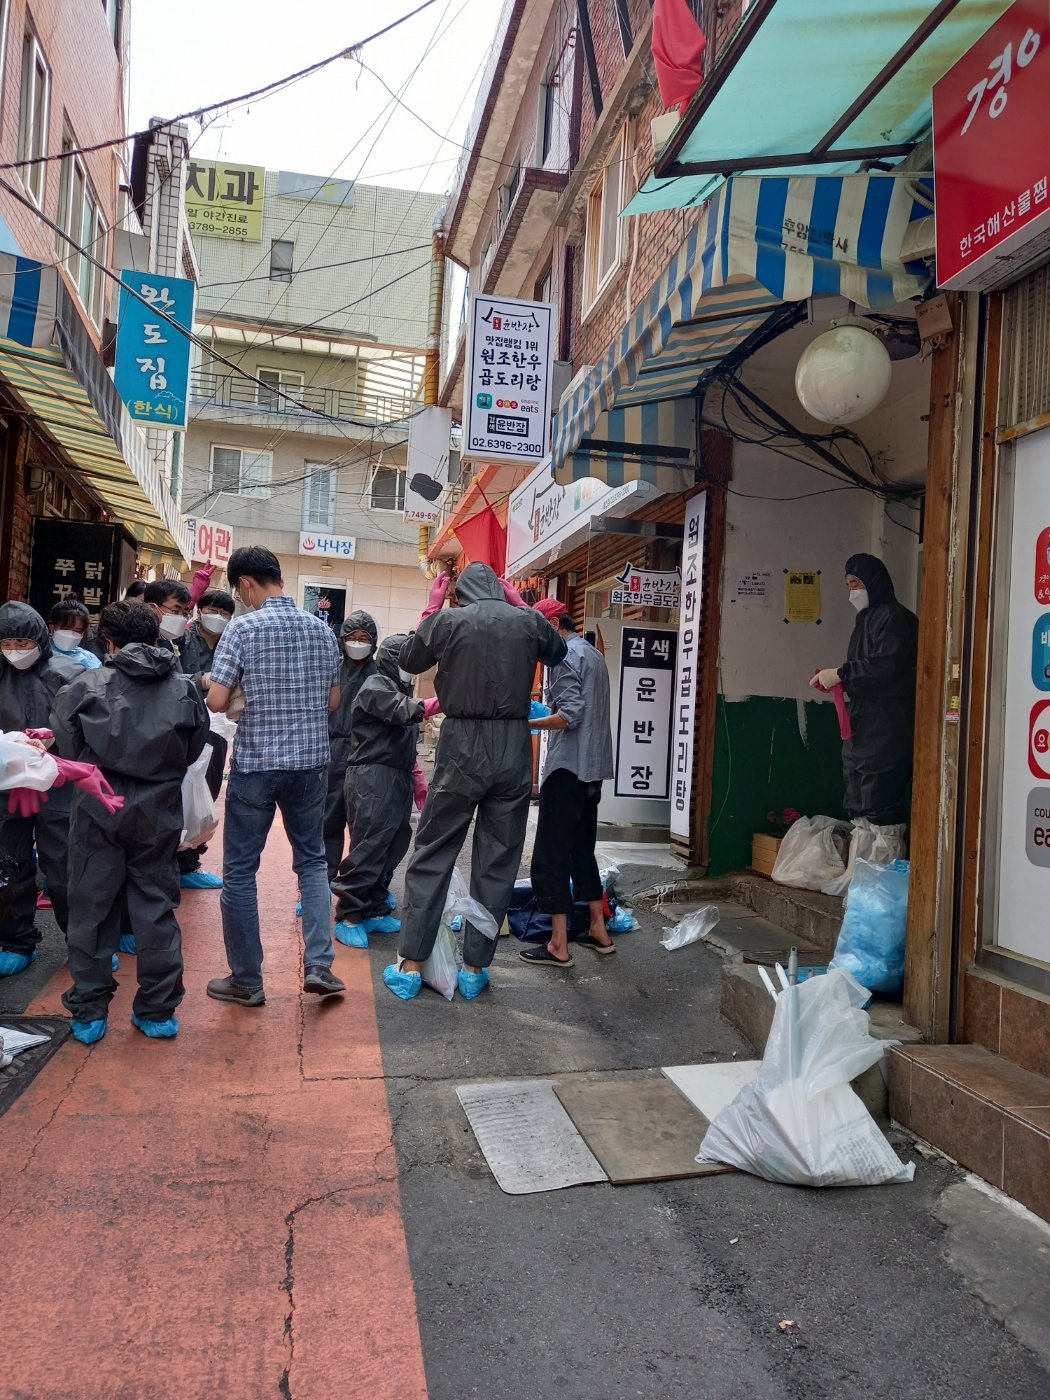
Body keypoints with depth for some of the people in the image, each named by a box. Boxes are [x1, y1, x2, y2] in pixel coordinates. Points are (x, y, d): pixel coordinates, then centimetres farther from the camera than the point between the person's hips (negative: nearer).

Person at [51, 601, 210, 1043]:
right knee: (156, 909, 11)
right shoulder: (185, 690, -2)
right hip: (159, 814, 2)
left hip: (98, 812, -1)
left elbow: (69, 749, -4)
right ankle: (157, 1011, 17)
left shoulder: (86, 687, -9)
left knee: (92, 909, 11)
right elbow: (193, 752, 2)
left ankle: (88, 1012, 20)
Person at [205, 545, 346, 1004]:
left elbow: (216, 701, -12)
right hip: (310, 761, 4)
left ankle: (246, 981, 15)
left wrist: (246, 689, 8)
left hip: (255, 764, -4)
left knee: (239, 871, 8)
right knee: (312, 862, 17)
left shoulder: (243, 628, -10)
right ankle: (318, 964, 9)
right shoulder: (322, 630, 4)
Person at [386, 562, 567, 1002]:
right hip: (514, 749, 2)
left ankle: (411, 964, 11)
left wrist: (431, 609, 23)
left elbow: (410, 660, 15)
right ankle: (475, 967, 16)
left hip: (462, 747, -1)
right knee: (497, 863, 9)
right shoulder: (528, 621, 2)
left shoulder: (447, 619, -3)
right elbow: (558, 651, 23)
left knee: (432, 855, 8)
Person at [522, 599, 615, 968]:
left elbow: (569, 715, -20)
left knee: (551, 855, -4)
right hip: (593, 767, 9)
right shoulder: (594, 654, 17)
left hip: (567, 767, -9)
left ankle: (559, 946, -1)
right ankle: (599, 931, 22)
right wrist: (548, 707, 17)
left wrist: (528, 723, -11)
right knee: (583, 849, 17)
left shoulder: (564, 654, -11)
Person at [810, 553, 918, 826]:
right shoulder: (868, 617, 19)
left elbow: (887, 665, -22)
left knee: (881, 812, -10)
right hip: (864, 724, 10)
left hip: (886, 727, -10)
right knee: (858, 808, 13)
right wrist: (833, 678, 7)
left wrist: (840, 673, -16)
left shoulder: (894, 617, -10)